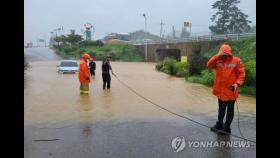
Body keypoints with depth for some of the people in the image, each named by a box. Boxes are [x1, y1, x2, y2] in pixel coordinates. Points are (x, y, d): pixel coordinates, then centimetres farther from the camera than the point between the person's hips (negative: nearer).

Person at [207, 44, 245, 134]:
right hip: (220, 90, 4)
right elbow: (209, 65, -10)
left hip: (230, 91, -4)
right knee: (221, 108, 19)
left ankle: (226, 128, 16)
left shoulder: (236, 61, -6)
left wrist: (237, 83, -19)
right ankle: (219, 125, 33)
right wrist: (217, 56, -15)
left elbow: (241, 74, -6)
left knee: (230, 110, 6)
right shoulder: (218, 61, 3)